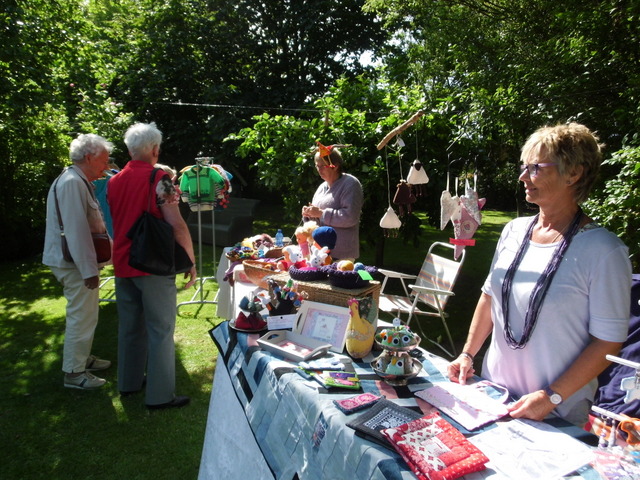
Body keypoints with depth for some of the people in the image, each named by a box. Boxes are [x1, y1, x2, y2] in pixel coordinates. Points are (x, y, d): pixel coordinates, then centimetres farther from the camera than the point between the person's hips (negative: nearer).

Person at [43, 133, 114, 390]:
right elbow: (76, 230, -25)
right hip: (75, 263, -11)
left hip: (79, 262, 11)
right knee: (82, 316, -2)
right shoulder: (72, 183, -20)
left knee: (85, 313, 20)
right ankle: (74, 373, 10)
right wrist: (89, 270, -24)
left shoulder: (79, 182, 14)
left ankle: (82, 357, 35)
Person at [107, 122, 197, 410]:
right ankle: (160, 394, 9)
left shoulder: (114, 182, 8)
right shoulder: (159, 179, -14)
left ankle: (129, 382, 32)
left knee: (129, 326, 18)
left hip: (122, 265, 7)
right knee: (160, 330, 2)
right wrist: (191, 262, -10)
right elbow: (177, 226, -18)